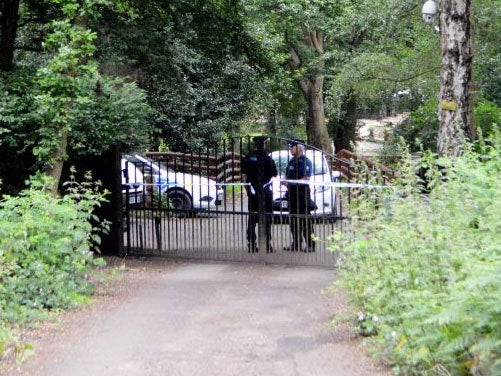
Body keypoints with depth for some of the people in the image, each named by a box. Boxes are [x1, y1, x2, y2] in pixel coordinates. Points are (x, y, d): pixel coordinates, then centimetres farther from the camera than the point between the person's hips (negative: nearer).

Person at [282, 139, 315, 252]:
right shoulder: (292, 161, 16)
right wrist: (285, 181, 1)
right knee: (293, 219, 11)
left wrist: (291, 182, -21)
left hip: (302, 192, -9)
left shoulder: (305, 162, -10)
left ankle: (310, 245, -3)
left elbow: (306, 179, -17)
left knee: (305, 219, -7)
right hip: (292, 192, 9)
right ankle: (296, 244, 18)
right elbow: (287, 175, 24)